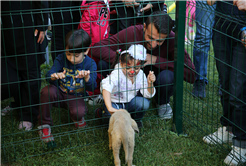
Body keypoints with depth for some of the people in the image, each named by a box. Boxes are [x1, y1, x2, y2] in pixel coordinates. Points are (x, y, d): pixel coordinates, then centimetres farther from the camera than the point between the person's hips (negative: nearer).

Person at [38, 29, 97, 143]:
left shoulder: (90, 64, -10)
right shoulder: (61, 59, -10)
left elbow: (92, 87, -19)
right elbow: (49, 76, -17)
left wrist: (87, 78, -43)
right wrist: (54, 76, -44)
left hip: (75, 97, -1)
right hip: (59, 94, 1)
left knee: (79, 112, -34)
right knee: (47, 91, -33)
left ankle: (76, 118, 10)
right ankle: (44, 124, -14)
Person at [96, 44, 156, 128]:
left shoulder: (140, 75, -11)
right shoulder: (117, 74, -30)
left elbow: (148, 94, -6)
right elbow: (106, 87, -50)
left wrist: (150, 83, -29)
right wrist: (110, 108, -62)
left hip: (130, 102, 4)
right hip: (115, 103, -4)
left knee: (144, 103, -23)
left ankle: (136, 119, 9)